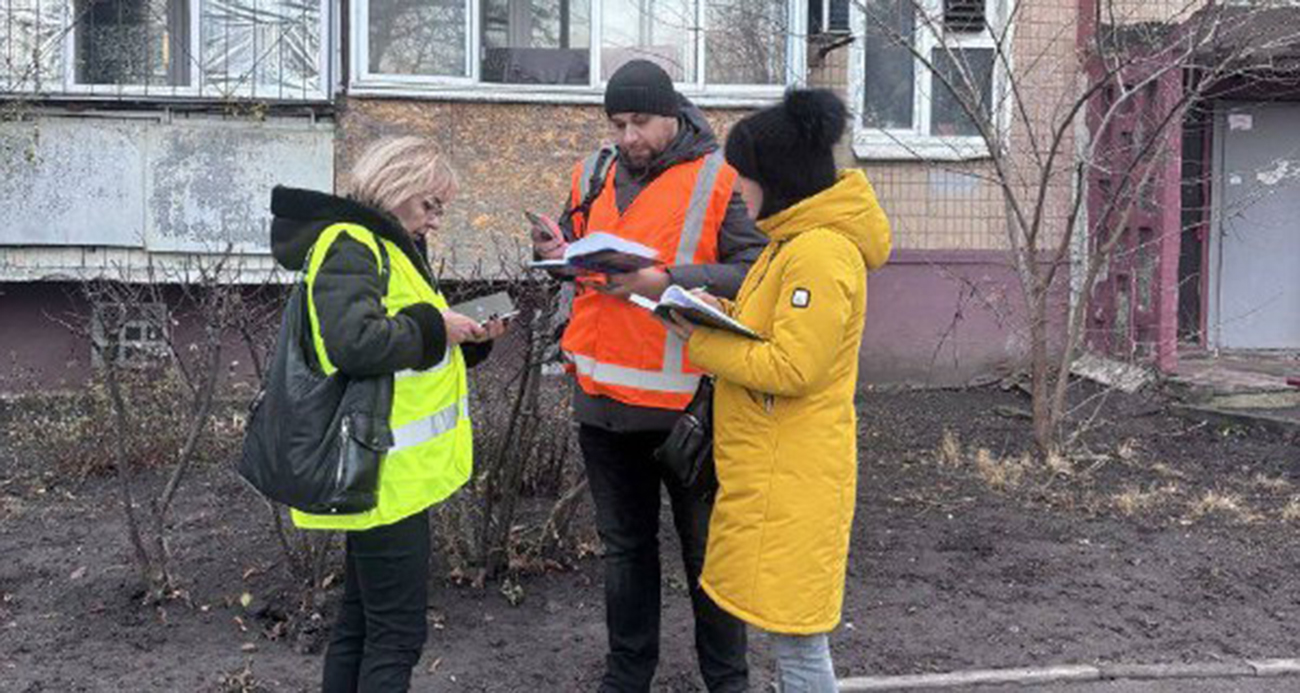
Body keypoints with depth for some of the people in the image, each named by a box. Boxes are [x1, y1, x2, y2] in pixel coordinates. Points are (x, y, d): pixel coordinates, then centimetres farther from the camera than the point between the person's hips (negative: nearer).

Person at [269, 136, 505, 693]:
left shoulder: (385, 248, 18)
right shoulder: (351, 248, -14)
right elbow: (354, 342, -31)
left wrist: (468, 340, 7)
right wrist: (433, 325, -18)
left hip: (389, 472, 10)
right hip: (385, 474, -10)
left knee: (362, 620, 18)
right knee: (398, 632, -3)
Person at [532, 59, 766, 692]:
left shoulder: (719, 180, -7)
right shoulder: (593, 174, 9)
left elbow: (752, 273, -15)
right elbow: (578, 253, 20)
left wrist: (664, 282, -24)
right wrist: (557, 255, -3)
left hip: (685, 398, -5)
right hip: (603, 395, 5)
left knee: (705, 543, 9)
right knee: (624, 543, 17)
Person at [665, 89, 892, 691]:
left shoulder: (821, 253, -20)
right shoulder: (797, 241, 14)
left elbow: (792, 368, -23)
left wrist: (701, 340, -14)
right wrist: (721, 312, 4)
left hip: (792, 478, -10)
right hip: (773, 468, 10)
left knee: (797, 638, 1)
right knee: (792, 630, 20)